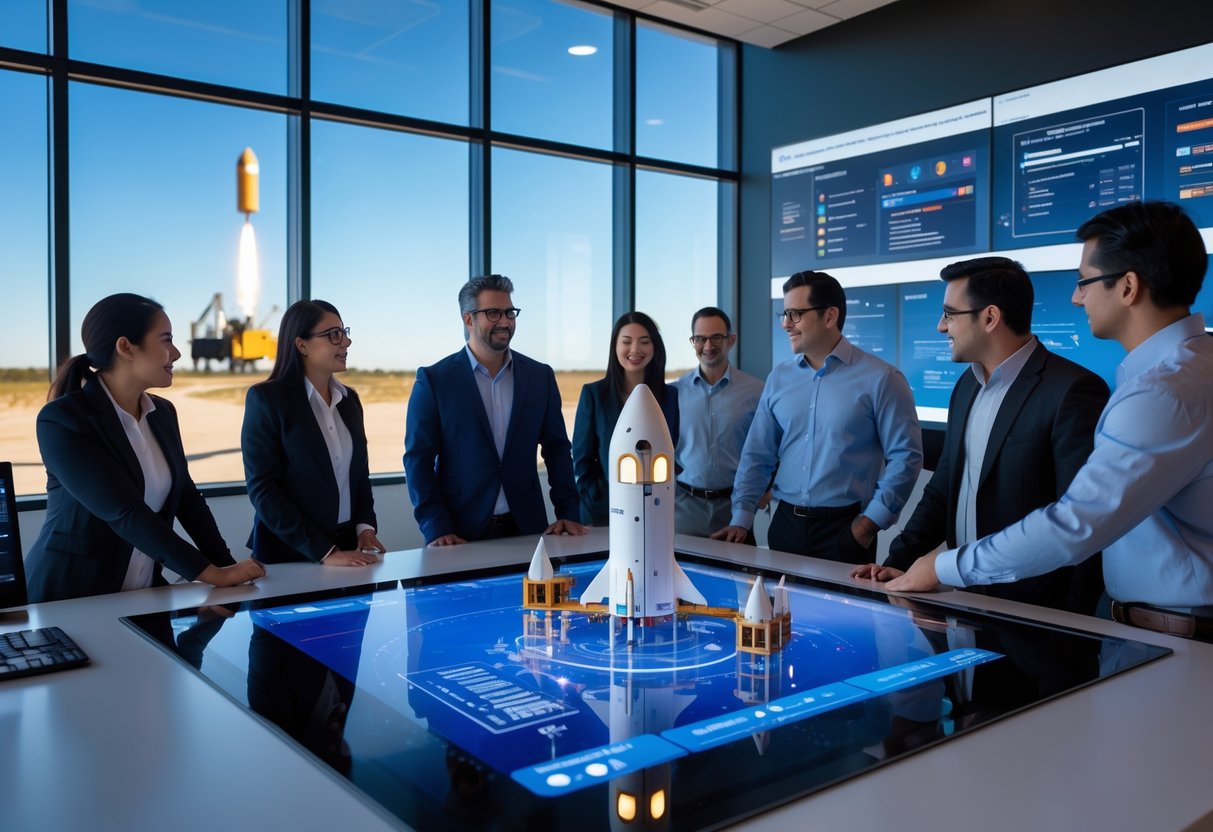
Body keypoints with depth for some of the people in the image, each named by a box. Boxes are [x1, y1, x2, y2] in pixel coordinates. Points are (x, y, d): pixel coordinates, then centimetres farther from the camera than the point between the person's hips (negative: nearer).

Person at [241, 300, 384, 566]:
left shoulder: (349, 399, 7)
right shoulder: (266, 398, -10)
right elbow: (262, 489, -15)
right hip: (288, 557, -5)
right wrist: (324, 552, -21)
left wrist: (365, 527, -5)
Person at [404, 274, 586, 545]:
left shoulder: (540, 376, 5)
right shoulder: (433, 380, -5)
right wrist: (436, 530, -13)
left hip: (526, 529, 3)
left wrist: (568, 513, 1)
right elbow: (419, 459, -6)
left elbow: (556, 449, 8)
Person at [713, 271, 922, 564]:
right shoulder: (779, 378, 6)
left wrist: (870, 522, -11)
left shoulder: (879, 378, -7)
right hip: (785, 524, 4)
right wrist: (741, 519, 0)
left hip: (846, 528, -4)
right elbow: (757, 455, 7)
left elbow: (905, 456, -7)